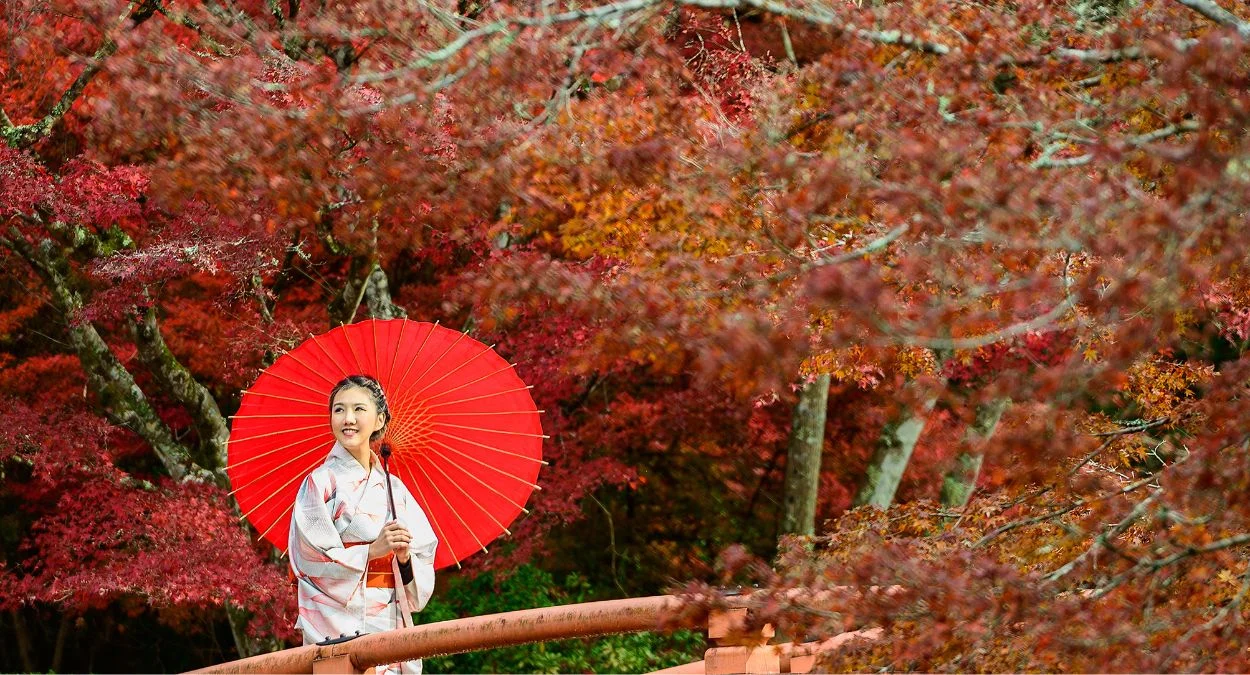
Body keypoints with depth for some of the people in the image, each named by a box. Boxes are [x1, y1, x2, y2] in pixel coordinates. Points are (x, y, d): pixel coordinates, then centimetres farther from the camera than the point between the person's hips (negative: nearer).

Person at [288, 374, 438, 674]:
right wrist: (371, 551, -15)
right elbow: (309, 561, -9)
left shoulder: (394, 488, 13)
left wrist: (404, 557, -9)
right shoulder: (321, 482, -1)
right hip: (340, 627, -5)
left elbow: (424, 568, 12)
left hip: (392, 625, 5)